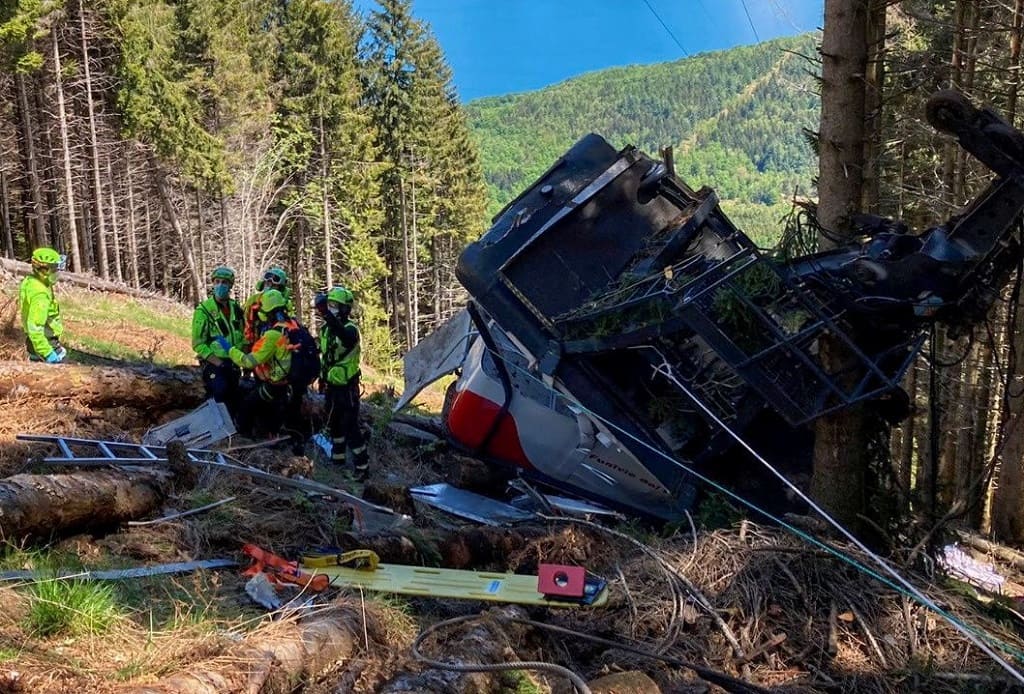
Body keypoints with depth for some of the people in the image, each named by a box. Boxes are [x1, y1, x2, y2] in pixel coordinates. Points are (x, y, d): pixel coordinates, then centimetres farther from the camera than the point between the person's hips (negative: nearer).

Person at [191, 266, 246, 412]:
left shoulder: (236, 308, 7)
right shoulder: (203, 310, -11)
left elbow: (242, 335, 16)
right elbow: (198, 344, -13)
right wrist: (218, 363, -17)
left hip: (233, 364, 6)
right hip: (214, 364, -6)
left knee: (233, 403, 12)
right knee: (218, 404, -13)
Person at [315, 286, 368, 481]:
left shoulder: (350, 328, -18)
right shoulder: (326, 328, 7)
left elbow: (346, 339, -44)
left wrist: (328, 315, -56)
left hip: (347, 387, -8)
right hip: (331, 385, 8)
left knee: (350, 427, -9)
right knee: (334, 424, 20)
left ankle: (362, 467, -2)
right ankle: (337, 459, 36)